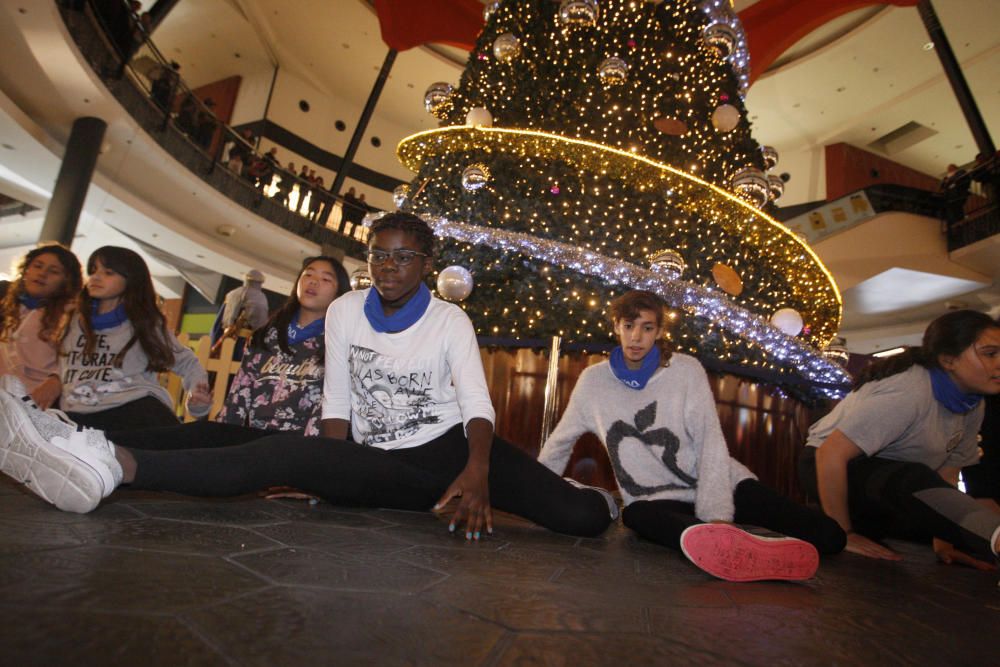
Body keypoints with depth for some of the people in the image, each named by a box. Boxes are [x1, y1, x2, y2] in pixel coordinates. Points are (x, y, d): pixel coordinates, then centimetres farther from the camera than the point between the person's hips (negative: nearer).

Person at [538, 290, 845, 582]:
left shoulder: (687, 370, -3)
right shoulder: (594, 381, 0)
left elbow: (711, 443, -10)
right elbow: (559, 442, 10)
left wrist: (716, 514, -22)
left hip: (717, 483, 1)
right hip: (657, 499, -1)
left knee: (828, 535, -17)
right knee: (636, 515, -39)